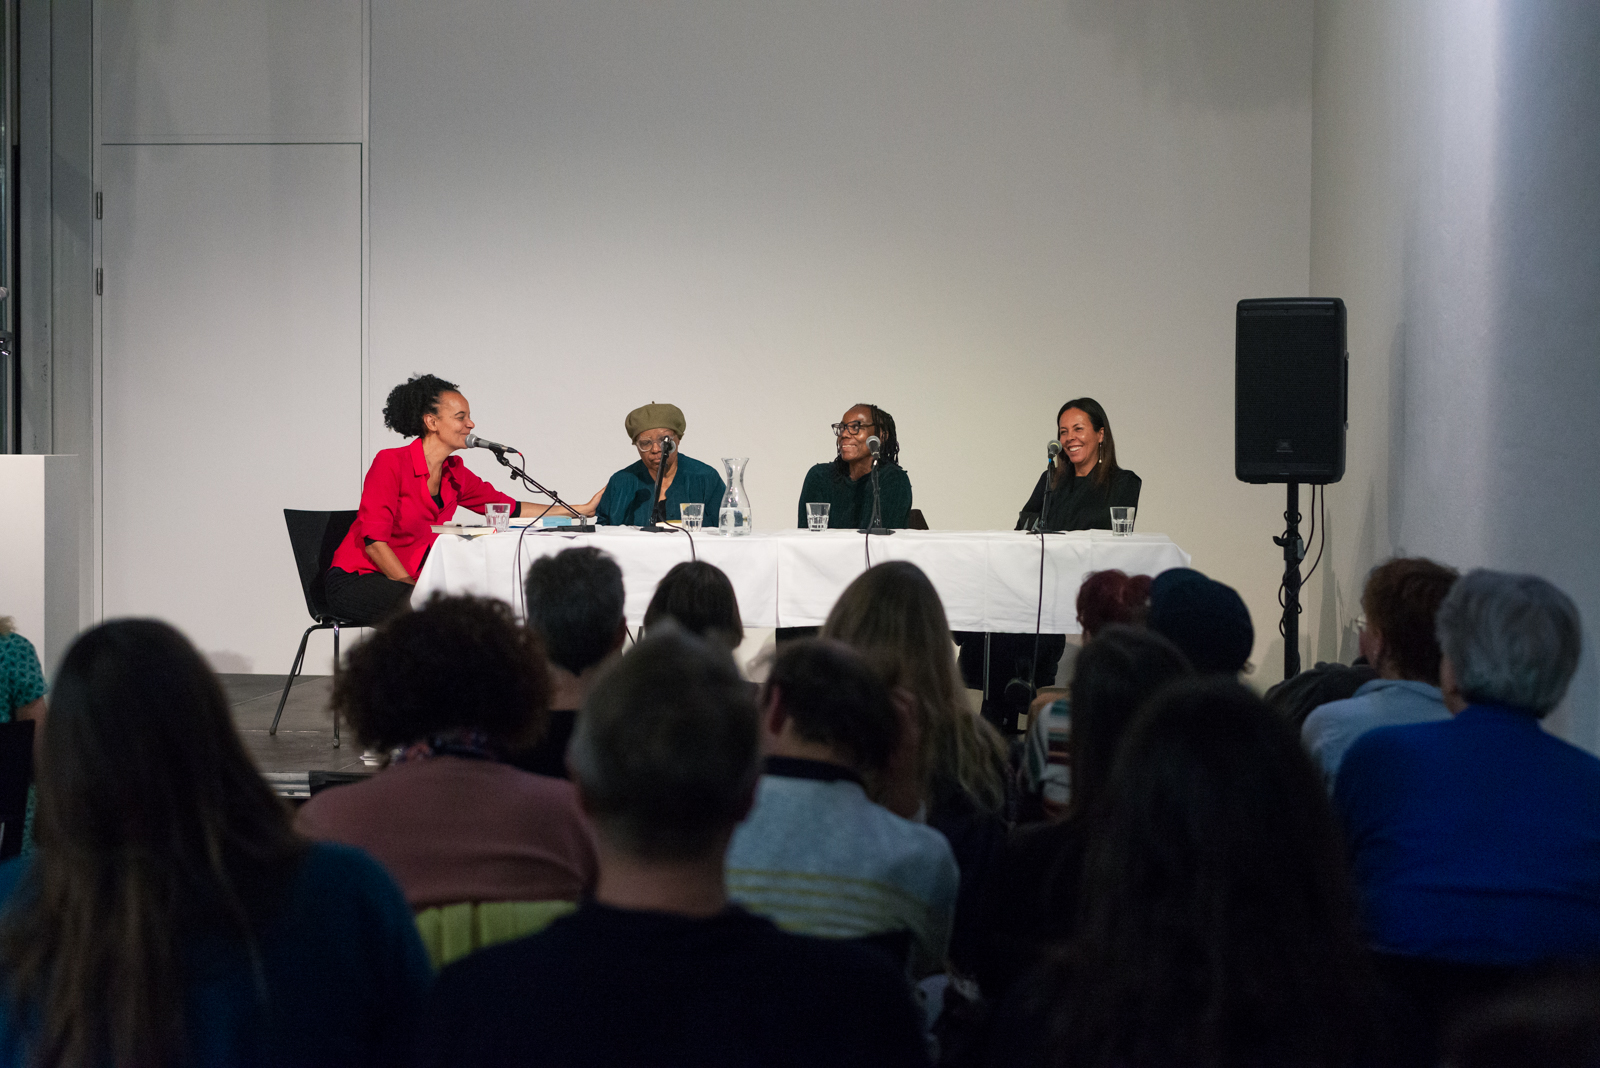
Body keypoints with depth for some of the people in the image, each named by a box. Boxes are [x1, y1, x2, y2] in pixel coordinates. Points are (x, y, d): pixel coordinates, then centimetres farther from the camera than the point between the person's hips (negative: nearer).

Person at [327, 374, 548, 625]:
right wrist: (414, 587, -23)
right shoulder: (391, 463, -14)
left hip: (407, 580, 7)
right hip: (357, 581, -7)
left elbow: (511, 509, 14)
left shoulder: (454, 473, 7)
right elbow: (374, 541, -18)